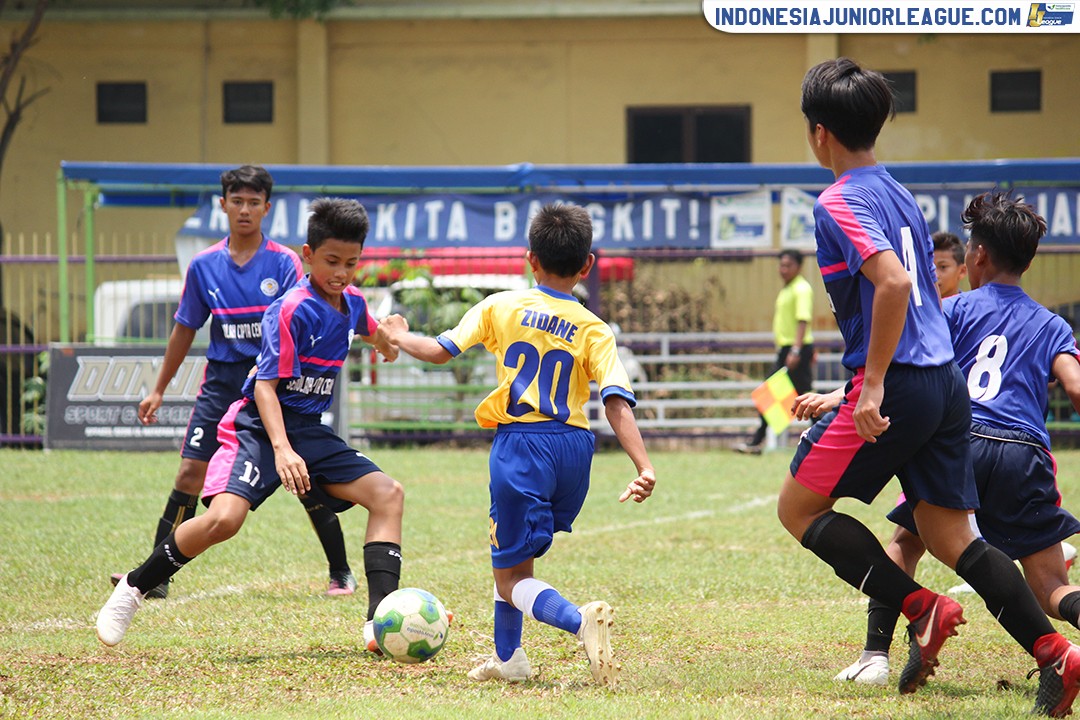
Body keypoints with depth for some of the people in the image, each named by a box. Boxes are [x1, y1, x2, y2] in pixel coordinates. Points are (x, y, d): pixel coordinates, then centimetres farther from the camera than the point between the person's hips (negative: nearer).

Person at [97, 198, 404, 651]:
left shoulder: (353, 304, 8)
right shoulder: (292, 310, -16)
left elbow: (377, 338, 35)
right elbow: (266, 386, -21)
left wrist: (388, 339, 14)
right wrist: (282, 449, -33)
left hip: (308, 430, 8)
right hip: (257, 426, -8)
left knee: (388, 494, -6)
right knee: (223, 519, -29)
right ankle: (133, 588, -8)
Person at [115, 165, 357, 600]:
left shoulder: (284, 263, -3)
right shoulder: (204, 266, 6)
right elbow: (185, 330, 15)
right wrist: (158, 391, 17)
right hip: (222, 381, 2)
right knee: (191, 472, -7)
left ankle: (341, 574, 10)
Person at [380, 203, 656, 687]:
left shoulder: (501, 307, 0)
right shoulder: (593, 330, 1)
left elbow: (440, 351, 0)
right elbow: (618, 402, -10)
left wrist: (401, 338, 21)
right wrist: (644, 468, -16)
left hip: (520, 446, -4)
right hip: (573, 447, 4)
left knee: (512, 578, 1)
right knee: (515, 552, 28)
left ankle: (579, 620, -28)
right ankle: (507, 657, 34)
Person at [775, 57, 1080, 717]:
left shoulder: (840, 203, -9)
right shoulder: (901, 196, 19)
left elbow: (894, 281, -25)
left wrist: (873, 384, -24)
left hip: (896, 387, -8)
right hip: (949, 386, 8)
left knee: (800, 508, 6)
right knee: (951, 538, 9)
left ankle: (922, 609, -6)